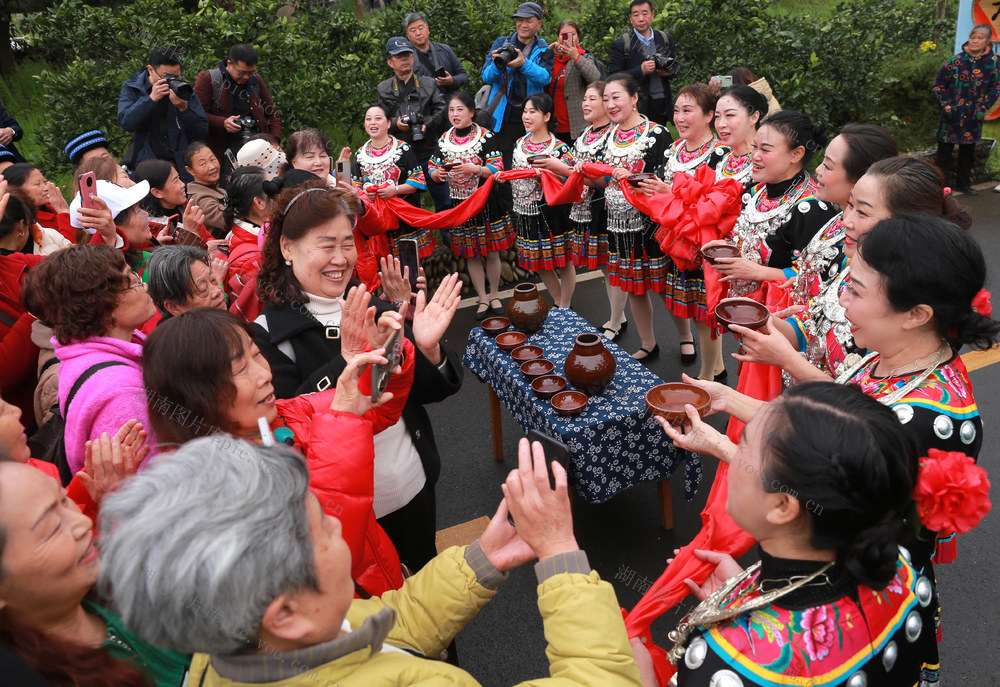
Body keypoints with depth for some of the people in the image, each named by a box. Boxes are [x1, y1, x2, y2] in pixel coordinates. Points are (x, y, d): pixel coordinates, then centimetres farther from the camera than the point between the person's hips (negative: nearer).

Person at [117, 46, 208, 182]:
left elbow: (202, 133, 0)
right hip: (145, 165, -1)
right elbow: (126, 123, -12)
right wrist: (152, 98, -17)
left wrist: (184, 109, -16)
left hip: (182, 166, 1)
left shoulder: (183, 89, 6)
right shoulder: (131, 88, 6)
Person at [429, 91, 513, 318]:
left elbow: (497, 168, -12)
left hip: (486, 202, -3)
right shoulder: (444, 139, 6)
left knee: (491, 253, 5)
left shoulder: (485, 136, -6)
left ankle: (494, 294, 25)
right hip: (459, 203, 3)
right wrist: (438, 173, -13)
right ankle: (482, 298, 21)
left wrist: (473, 168, -26)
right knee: (471, 255, 8)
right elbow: (432, 168, 10)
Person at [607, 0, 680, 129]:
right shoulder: (620, 44, -3)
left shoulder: (666, 39, 12)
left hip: (662, 104, 4)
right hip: (637, 106, -4)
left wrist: (669, 72, -4)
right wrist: (640, 71, -20)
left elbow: (676, 66, 20)